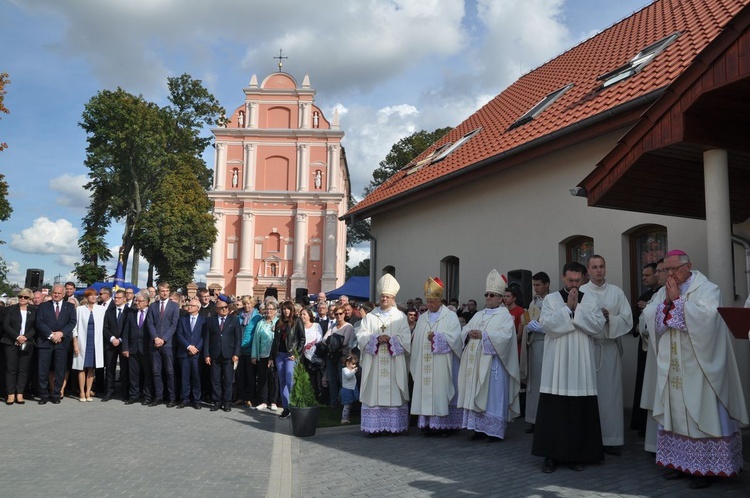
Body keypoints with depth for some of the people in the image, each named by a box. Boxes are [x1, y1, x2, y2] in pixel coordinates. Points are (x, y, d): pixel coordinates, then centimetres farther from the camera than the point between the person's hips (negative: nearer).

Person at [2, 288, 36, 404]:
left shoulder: (34, 310, 8)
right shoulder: (10, 309, 7)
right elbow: (5, 325, -1)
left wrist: (25, 337, -12)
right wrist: (17, 337, -12)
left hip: (27, 343, 1)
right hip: (11, 343, -1)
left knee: (24, 369, 0)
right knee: (11, 369, -1)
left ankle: (20, 394, 4)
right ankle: (11, 394, 2)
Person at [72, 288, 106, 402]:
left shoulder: (102, 309, 4)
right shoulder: (79, 309, 1)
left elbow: (104, 326, 7)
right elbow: (75, 327, 0)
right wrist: (75, 343, -5)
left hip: (95, 343, 1)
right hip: (82, 342, -1)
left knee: (91, 368, 5)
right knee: (82, 368, 2)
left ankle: (88, 392, 12)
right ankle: (82, 393, 8)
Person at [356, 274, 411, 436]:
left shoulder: (400, 317, 7)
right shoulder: (370, 317, 11)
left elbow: (406, 339, -3)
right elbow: (361, 336, 0)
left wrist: (389, 339, -14)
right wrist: (376, 338, -14)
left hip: (394, 364, -1)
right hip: (374, 364, 1)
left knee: (393, 393, 0)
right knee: (374, 393, 0)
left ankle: (394, 426, 6)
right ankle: (374, 427, 4)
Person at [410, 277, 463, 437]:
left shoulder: (450, 316, 1)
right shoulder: (422, 318, 16)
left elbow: (454, 337, -11)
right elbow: (416, 340, 14)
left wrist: (437, 337, -16)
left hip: (442, 364, -5)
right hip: (424, 364, 5)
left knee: (441, 391, -5)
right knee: (425, 392, 4)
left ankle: (444, 425, 1)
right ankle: (427, 423, 10)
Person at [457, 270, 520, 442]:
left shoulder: (505, 316, -2)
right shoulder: (478, 315, 19)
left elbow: (505, 336, -17)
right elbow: (464, 331, 13)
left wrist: (483, 335, -20)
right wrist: (469, 333, -10)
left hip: (492, 363, -7)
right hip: (475, 362, 7)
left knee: (492, 396, -3)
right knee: (475, 395, 8)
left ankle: (494, 431, 3)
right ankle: (479, 428, 15)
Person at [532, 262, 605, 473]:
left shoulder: (591, 300, 8)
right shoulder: (550, 299, 5)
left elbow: (598, 326, -5)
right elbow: (547, 325, -10)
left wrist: (576, 309, -11)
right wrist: (568, 308, -12)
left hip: (581, 366, 1)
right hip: (556, 366, -1)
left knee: (580, 411, 4)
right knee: (554, 410, -1)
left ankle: (577, 455, 15)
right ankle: (552, 455, 7)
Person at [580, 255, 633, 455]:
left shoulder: (617, 292, 9)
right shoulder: (579, 292, 3)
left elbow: (627, 319, 3)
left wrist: (609, 318, -13)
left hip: (611, 348, 2)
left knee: (610, 393, 3)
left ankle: (612, 439, 10)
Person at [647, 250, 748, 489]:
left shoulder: (707, 289, -6)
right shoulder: (665, 292, 12)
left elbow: (705, 316, -22)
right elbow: (650, 319, 3)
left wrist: (678, 300, -15)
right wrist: (667, 301, -10)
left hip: (697, 367, -6)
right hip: (672, 368, 6)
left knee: (702, 414, -3)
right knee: (676, 413, 9)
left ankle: (707, 467, 5)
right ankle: (682, 462, 18)